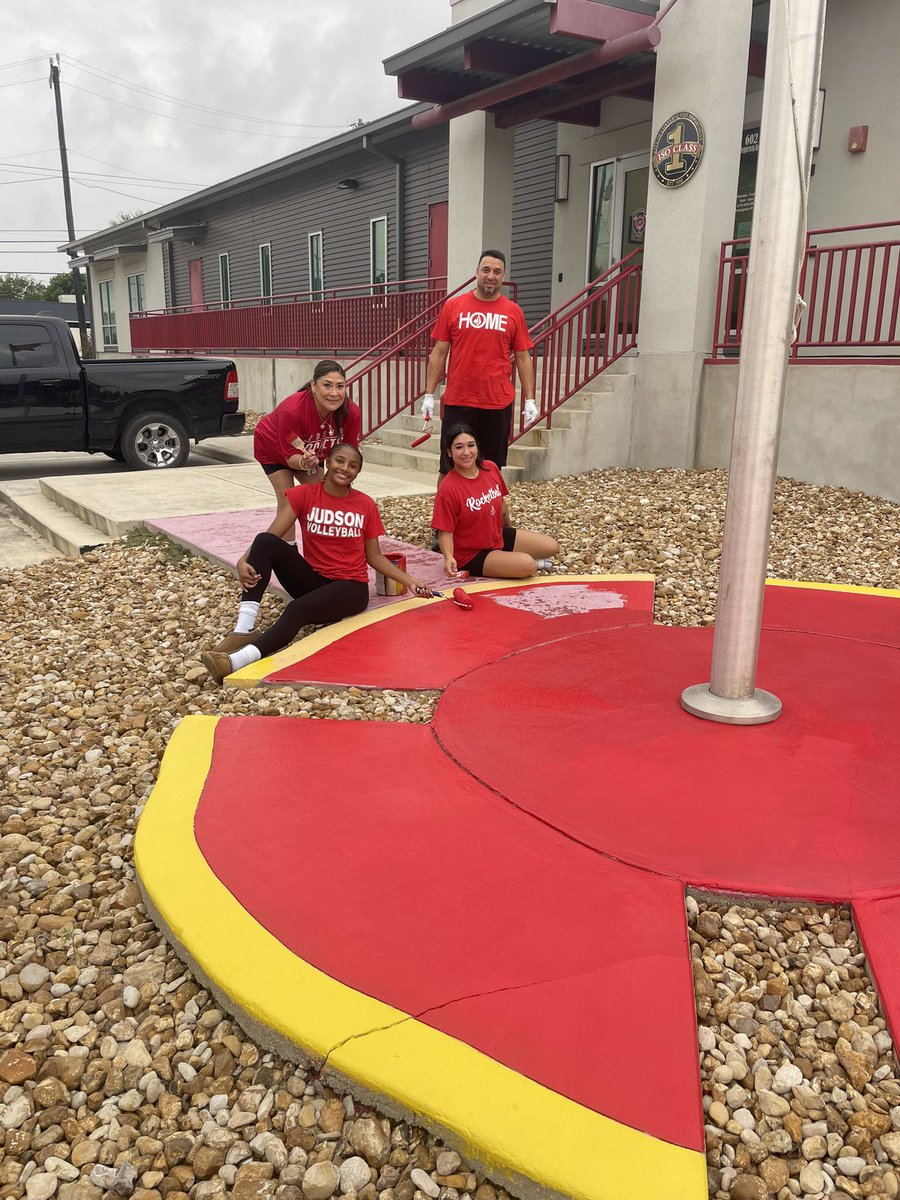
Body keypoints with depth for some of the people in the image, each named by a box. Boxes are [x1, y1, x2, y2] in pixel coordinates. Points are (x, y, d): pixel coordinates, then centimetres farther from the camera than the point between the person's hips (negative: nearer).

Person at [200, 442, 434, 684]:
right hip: (312, 580, 2)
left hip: (350, 587, -2)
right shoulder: (303, 495, -1)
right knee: (265, 541, -24)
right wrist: (244, 560, -30)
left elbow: (374, 557, 8)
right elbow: (271, 536, -11)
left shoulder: (366, 505, 1)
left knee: (298, 609, -35)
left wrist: (409, 581, -2)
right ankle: (244, 630, -33)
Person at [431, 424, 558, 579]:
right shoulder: (448, 489, -24)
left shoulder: (491, 468, -5)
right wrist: (449, 558, -38)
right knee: (527, 565, -26)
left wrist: (508, 528, 26)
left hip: (499, 536, 7)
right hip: (471, 554, -7)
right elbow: (445, 531, -21)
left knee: (552, 546, 5)